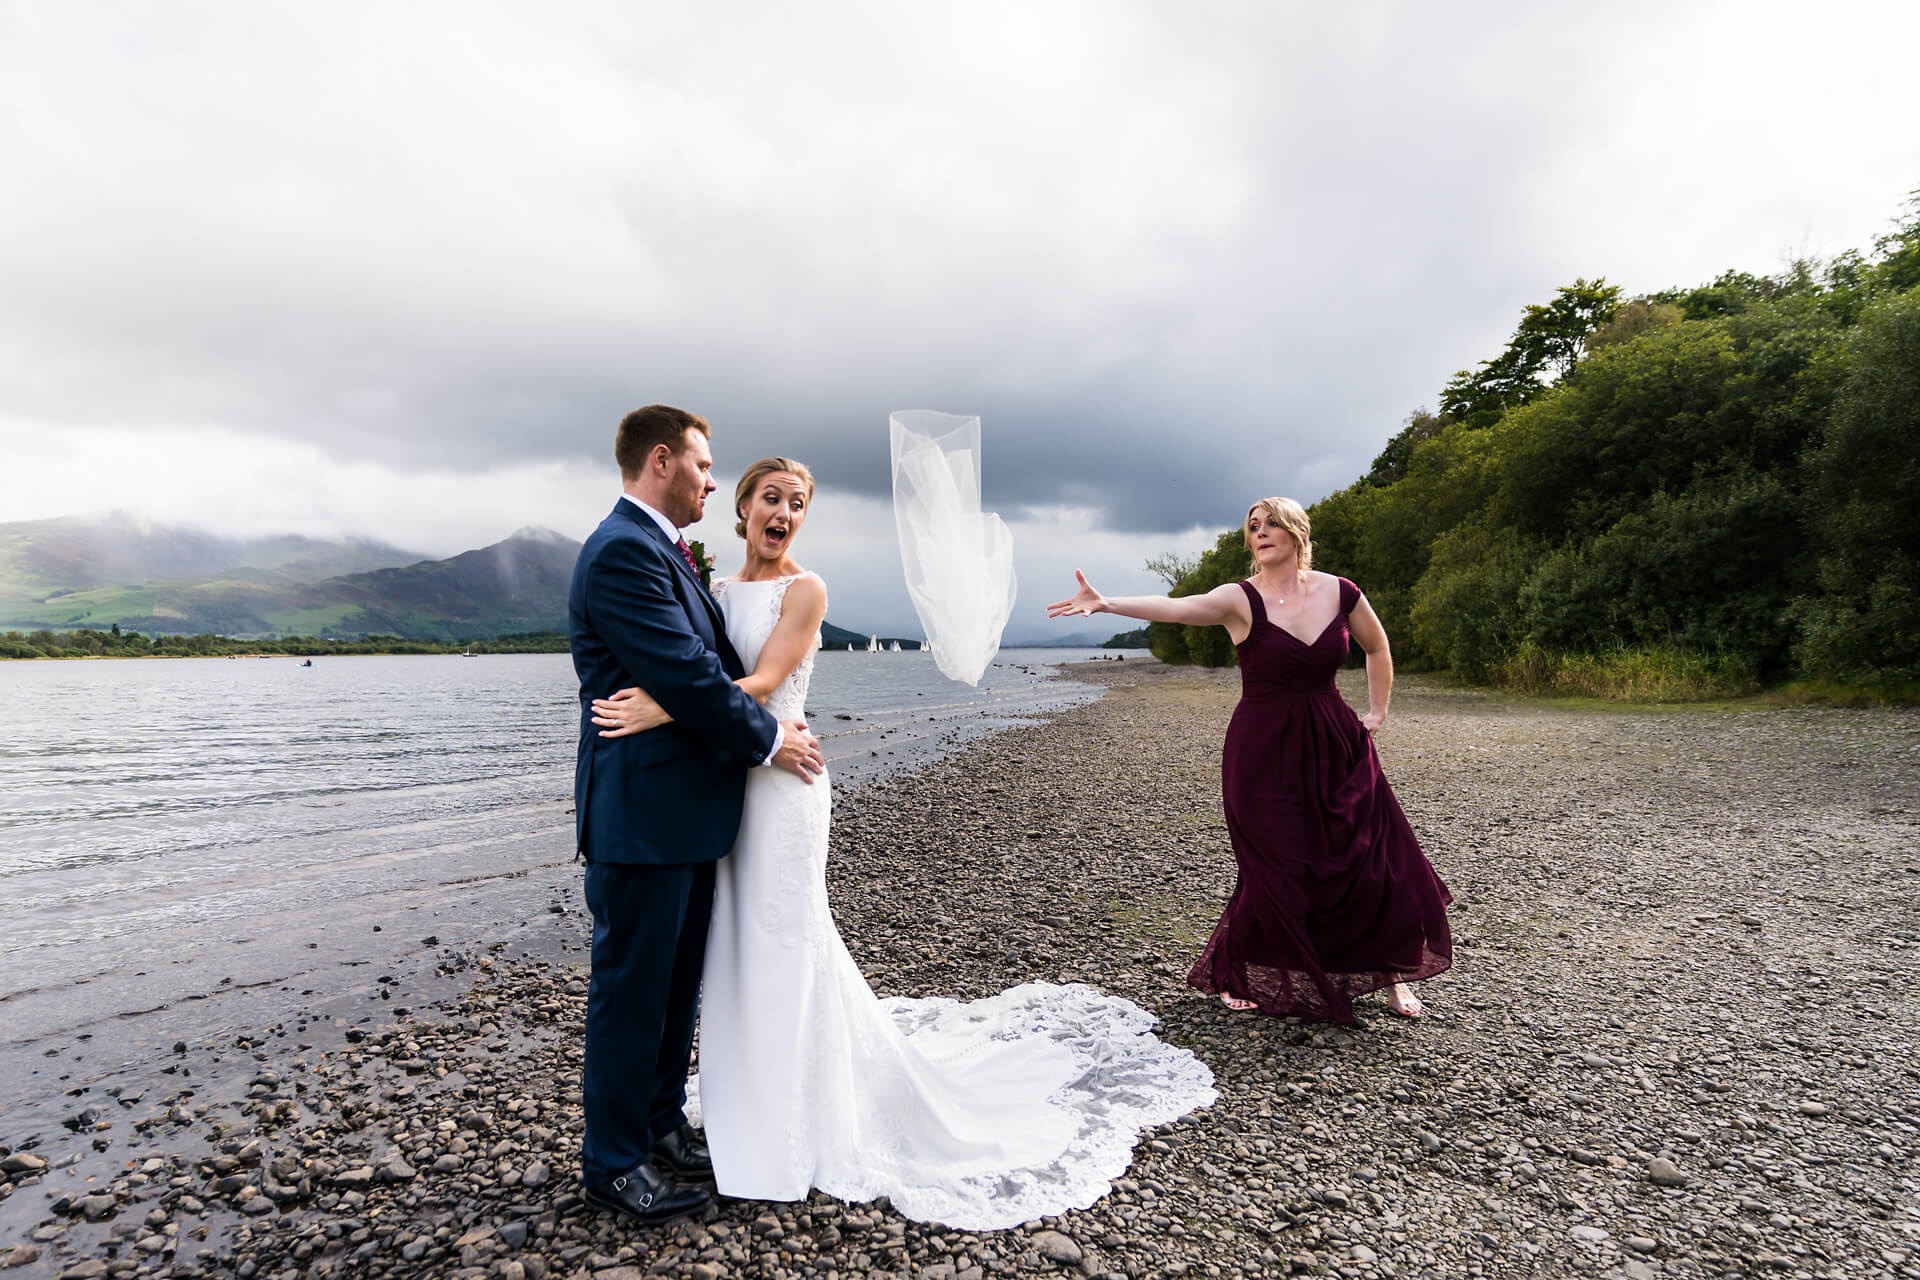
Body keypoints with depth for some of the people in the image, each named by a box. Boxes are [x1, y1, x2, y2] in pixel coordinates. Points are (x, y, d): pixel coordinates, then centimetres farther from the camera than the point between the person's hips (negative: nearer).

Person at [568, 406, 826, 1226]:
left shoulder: (662, 550, 15)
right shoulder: (624, 551, -18)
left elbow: (714, 661, 14)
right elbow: (685, 676, -23)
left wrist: (776, 727, 0)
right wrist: (768, 741, -11)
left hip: (686, 809, 10)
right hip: (643, 813, -10)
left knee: (677, 982, 19)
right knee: (632, 987, 5)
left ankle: (662, 1126, 36)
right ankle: (615, 1163, 22)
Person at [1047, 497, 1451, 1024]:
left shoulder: (1339, 593, 0)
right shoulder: (1241, 600, -11)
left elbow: (1377, 647, 18)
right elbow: (1176, 607, -28)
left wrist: (1377, 712, 13)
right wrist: (1106, 603, -43)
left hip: (1337, 746, 4)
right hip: (1264, 754, -3)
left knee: (1376, 862, 4)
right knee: (1277, 871, -2)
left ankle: (1390, 972, 28)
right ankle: (1232, 973, 21)